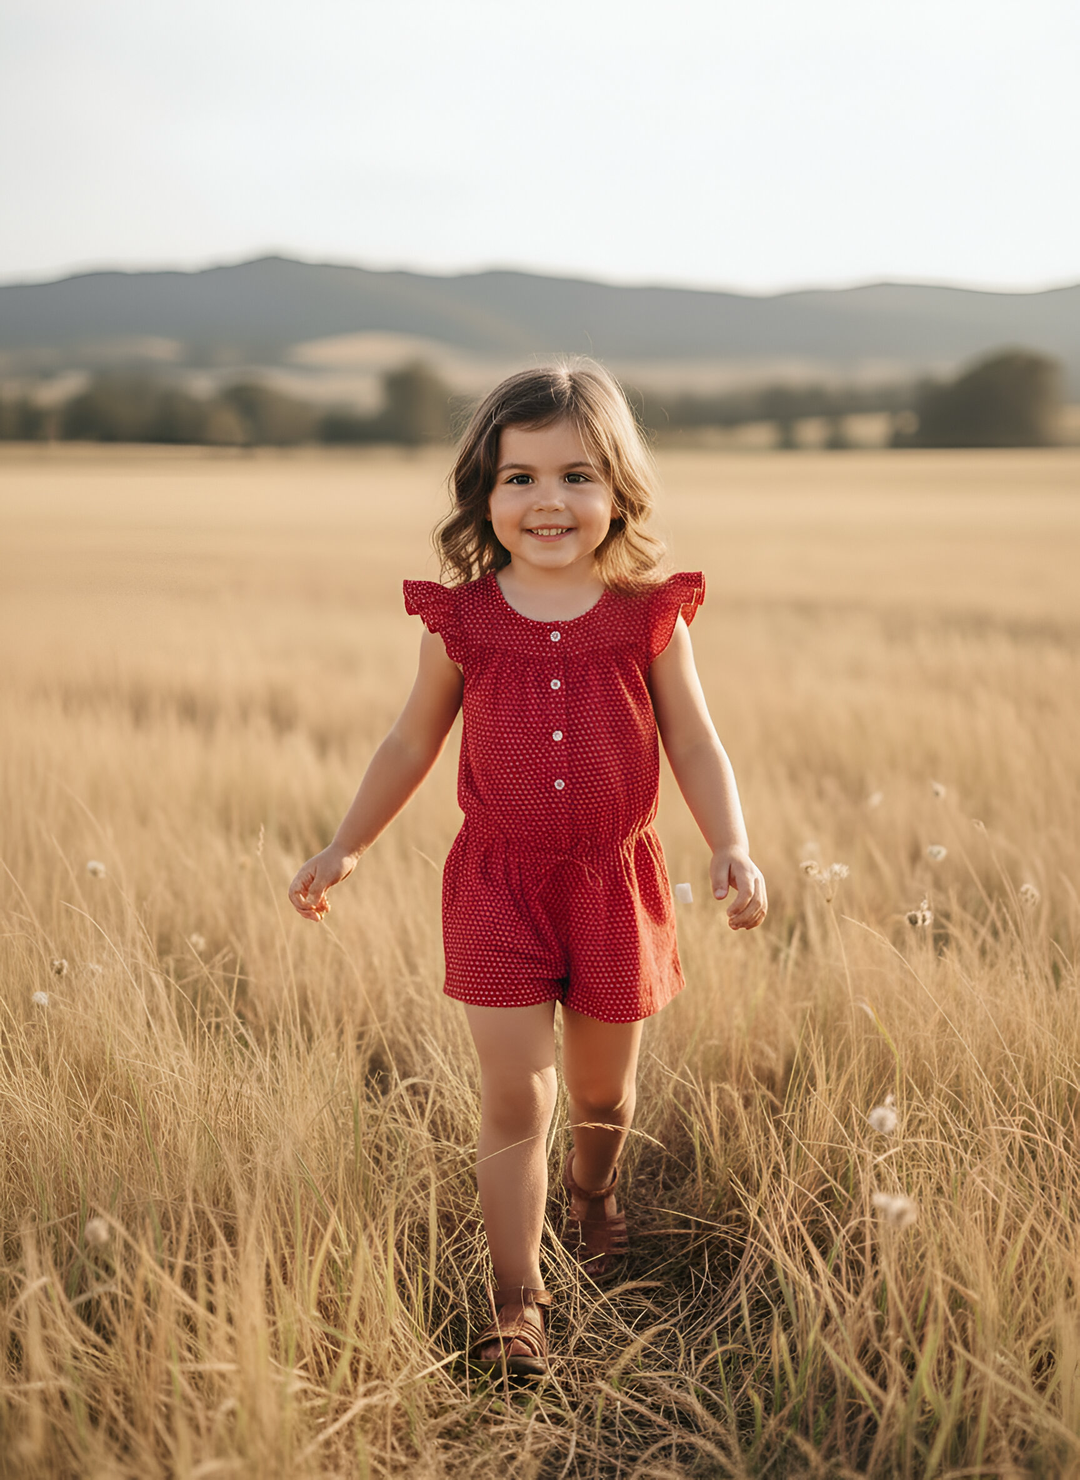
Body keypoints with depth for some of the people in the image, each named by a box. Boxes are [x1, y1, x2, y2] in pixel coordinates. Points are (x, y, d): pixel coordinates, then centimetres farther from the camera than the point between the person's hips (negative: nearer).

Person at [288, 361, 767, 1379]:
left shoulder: (648, 615, -6)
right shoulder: (460, 619, -4)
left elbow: (695, 746, 0)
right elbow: (412, 743, 8)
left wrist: (730, 849, -13)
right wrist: (346, 847, 8)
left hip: (612, 882, 1)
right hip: (498, 882, -1)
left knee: (600, 1089, 17)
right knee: (515, 1097, -2)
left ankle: (593, 1191, 51)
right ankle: (516, 1300, 12)